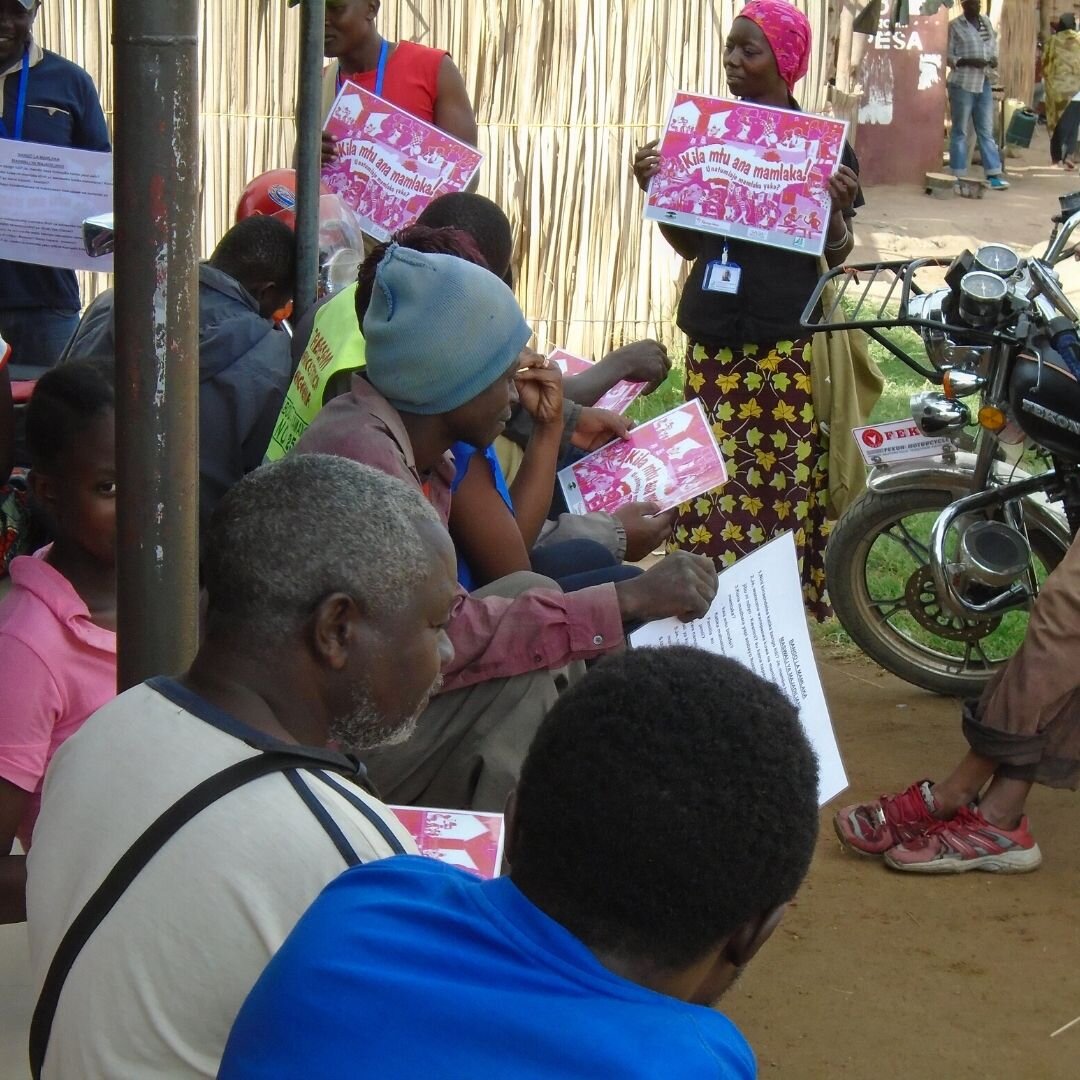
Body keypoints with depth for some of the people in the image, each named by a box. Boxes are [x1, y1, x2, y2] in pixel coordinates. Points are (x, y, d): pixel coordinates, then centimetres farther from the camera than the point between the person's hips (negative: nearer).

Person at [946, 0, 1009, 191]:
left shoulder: (986, 22, 11)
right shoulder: (955, 26, -7)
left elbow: (993, 45, 21)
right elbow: (947, 56, -9)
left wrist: (994, 59, 0)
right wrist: (969, 62, -22)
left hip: (984, 83, 6)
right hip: (962, 83, -6)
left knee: (986, 130, 6)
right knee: (960, 131, 0)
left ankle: (993, 175, 6)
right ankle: (958, 177, 3)